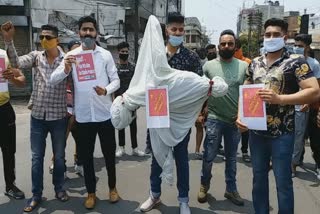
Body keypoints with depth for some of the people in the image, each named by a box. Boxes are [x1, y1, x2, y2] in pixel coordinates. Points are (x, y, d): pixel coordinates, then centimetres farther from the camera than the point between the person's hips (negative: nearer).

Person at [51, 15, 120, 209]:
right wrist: (66, 69, -26)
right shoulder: (71, 55, 2)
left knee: (109, 153, 12)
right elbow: (53, 80, -4)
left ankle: (112, 187, 33)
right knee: (86, 156, 11)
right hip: (83, 115, 1)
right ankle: (91, 192, 29)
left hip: (105, 113, 0)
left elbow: (116, 80, 1)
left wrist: (106, 90, -22)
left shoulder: (106, 54, 2)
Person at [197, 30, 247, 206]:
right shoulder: (209, 66, -2)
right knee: (208, 156, 4)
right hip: (214, 119, -2)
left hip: (235, 119, 2)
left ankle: (231, 189, 31)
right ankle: (204, 185, 28)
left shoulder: (244, 66, 2)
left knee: (231, 157, 15)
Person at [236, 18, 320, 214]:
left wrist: (279, 99, -22)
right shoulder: (255, 63, 9)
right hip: (256, 131, 5)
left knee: (283, 181, 6)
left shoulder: (296, 61, -6)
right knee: (259, 177, 16)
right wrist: (240, 115, -1)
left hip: (282, 133, -5)